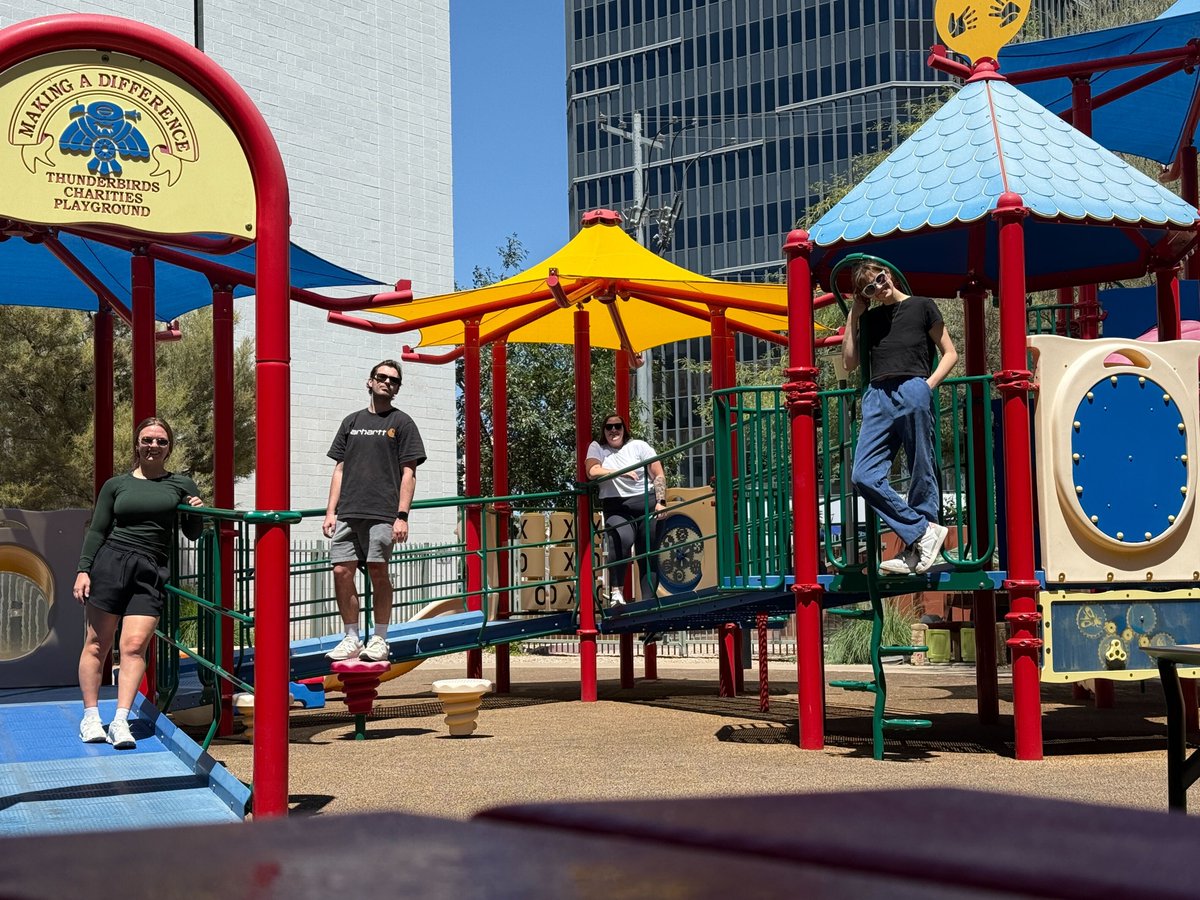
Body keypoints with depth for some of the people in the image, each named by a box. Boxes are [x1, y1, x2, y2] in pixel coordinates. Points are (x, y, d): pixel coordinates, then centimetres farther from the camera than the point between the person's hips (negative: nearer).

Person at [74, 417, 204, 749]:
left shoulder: (182, 485, 12)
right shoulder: (116, 485, 10)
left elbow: (193, 534, 15)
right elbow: (96, 531, 8)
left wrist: (196, 513, -6)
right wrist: (83, 570, -2)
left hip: (150, 572, 1)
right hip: (110, 562, 0)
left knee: (135, 645, -9)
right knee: (97, 643, -1)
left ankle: (120, 722, -8)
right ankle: (90, 716, 9)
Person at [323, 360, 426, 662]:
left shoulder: (401, 422, 7)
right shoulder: (352, 421, 18)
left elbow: (408, 473, 1)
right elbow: (340, 469, 18)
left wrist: (402, 516, -9)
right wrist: (331, 511, 8)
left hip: (383, 513, -4)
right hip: (348, 512, 4)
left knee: (378, 572, -5)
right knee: (342, 571, -2)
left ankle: (379, 639, 6)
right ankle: (351, 639, 8)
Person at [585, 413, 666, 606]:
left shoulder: (639, 446, 9)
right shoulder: (597, 447, 10)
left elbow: (658, 475, 5)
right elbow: (592, 471, -8)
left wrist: (661, 502, -7)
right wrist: (621, 473, -15)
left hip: (646, 504, 2)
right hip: (617, 508, -2)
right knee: (623, 539, -31)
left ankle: (648, 601, 1)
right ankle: (616, 591, -24)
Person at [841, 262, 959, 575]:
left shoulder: (921, 307, 10)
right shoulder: (869, 318, 23)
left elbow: (950, 353, 9)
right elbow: (850, 361, 18)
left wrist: (928, 384, -6)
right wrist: (853, 315, 16)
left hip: (913, 392, -4)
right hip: (877, 397, 5)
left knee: (921, 475, -3)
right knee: (863, 476, -10)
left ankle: (915, 552, 2)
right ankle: (925, 530, -6)